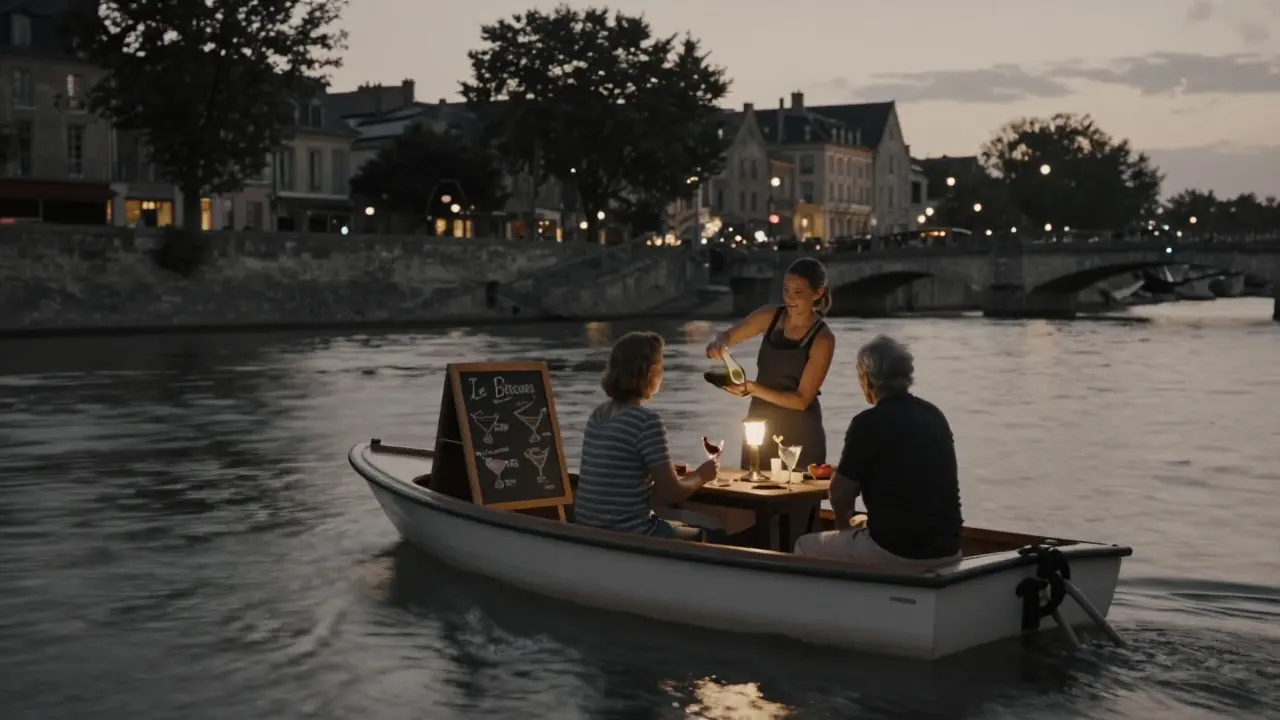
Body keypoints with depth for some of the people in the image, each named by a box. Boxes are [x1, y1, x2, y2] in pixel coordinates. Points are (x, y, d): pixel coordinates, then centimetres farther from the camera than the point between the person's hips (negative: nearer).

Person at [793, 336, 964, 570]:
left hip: (897, 552, -7)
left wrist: (843, 522, 16)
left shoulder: (870, 422, -12)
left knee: (805, 547, 15)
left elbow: (840, 495, -5)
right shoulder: (935, 416, 9)